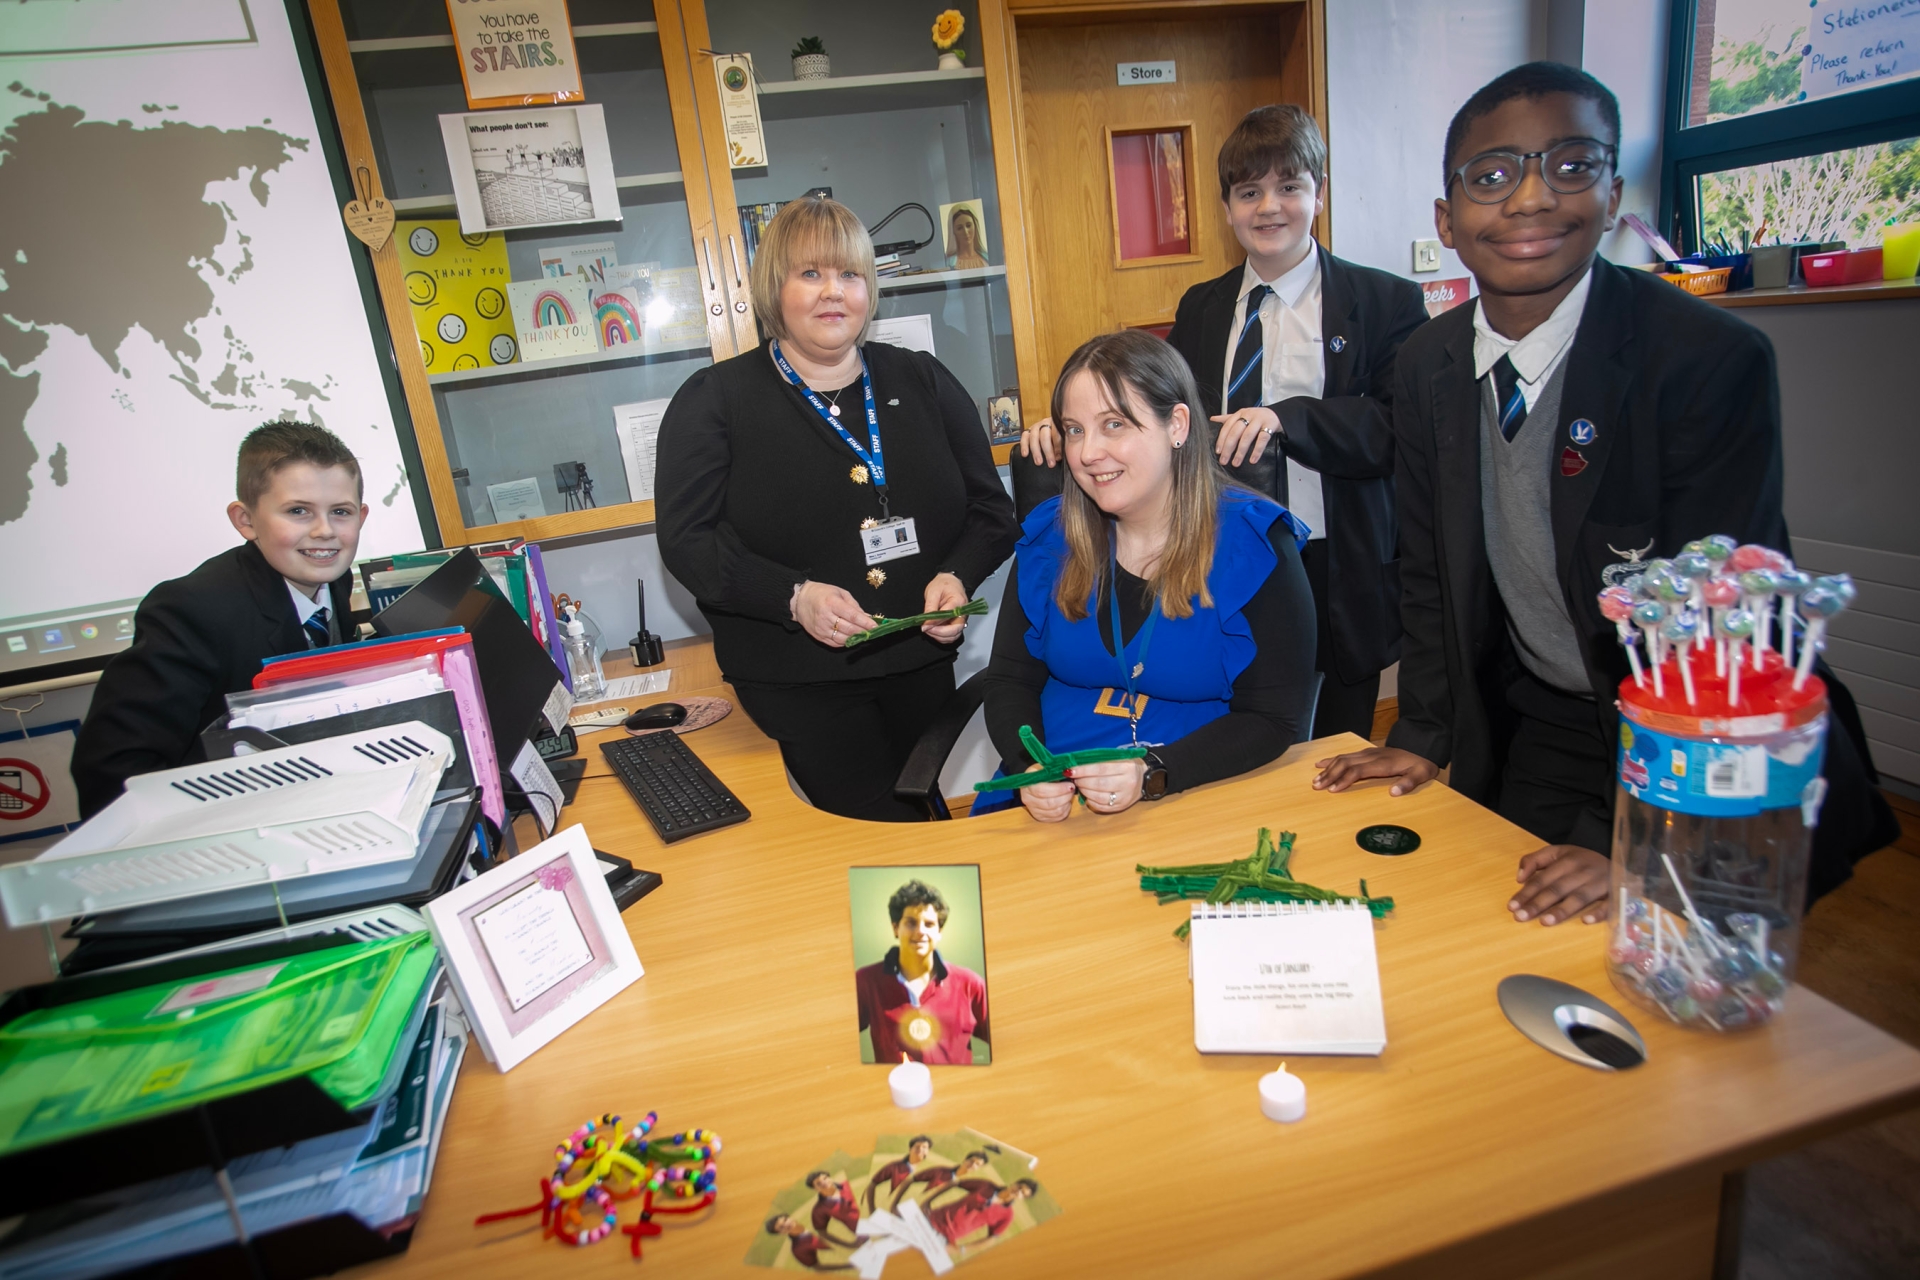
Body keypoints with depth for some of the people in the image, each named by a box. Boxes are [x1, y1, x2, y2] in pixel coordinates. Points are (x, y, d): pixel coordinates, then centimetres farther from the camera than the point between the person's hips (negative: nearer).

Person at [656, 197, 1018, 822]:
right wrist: (793, 596, -21)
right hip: (797, 682, -3)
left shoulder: (924, 382, 9)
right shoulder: (715, 400, 1)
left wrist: (957, 576, -11)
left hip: (922, 666, 4)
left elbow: (990, 508, 10)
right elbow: (687, 539, -6)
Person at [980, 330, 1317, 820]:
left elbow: (1274, 718, -7)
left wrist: (1151, 775, -21)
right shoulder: (1049, 537, 5)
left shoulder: (1252, 543, -6)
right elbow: (1009, 680, 7)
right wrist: (1029, 767, -13)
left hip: (1199, 804, -2)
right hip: (1053, 806, 3)